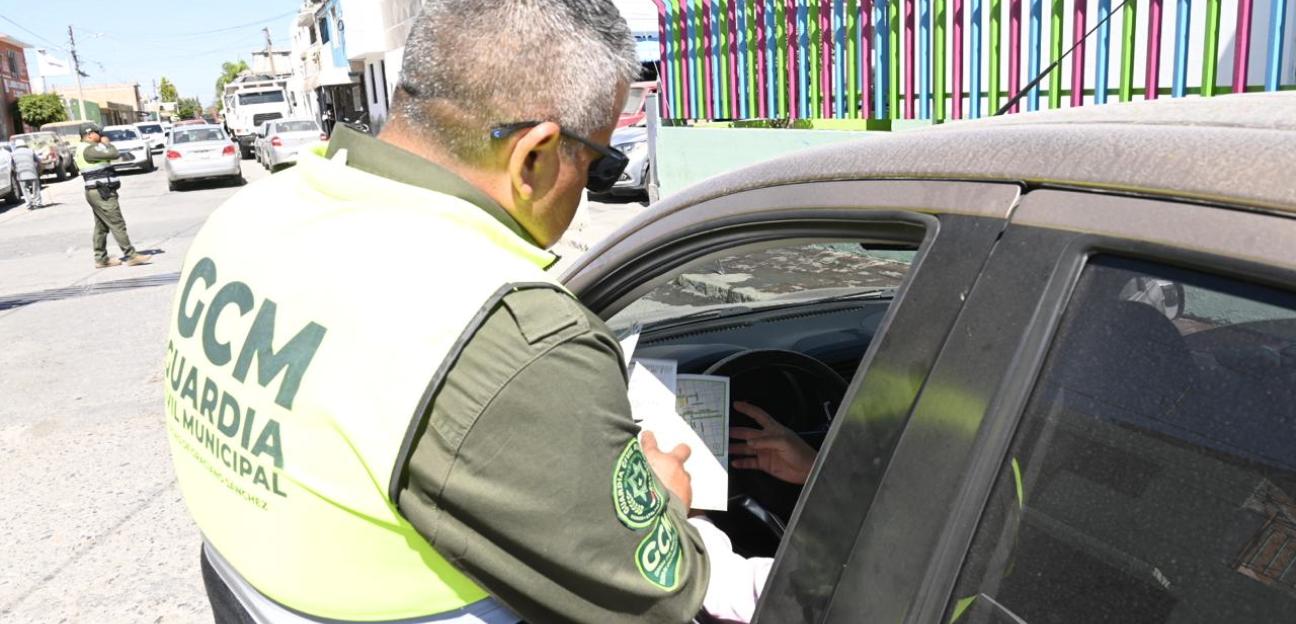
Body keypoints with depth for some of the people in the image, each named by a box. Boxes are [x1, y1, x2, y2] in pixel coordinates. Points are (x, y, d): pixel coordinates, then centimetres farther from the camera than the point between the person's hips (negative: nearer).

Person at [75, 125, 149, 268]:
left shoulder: (82, 149, 17)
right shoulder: (89, 149, -17)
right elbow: (114, 154, -22)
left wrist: (103, 144, 9)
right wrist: (106, 143, -6)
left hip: (95, 192, 11)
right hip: (102, 193, -11)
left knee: (101, 227, 13)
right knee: (117, 225, -9)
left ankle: (101, 259, 17)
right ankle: (131, 256, -8)